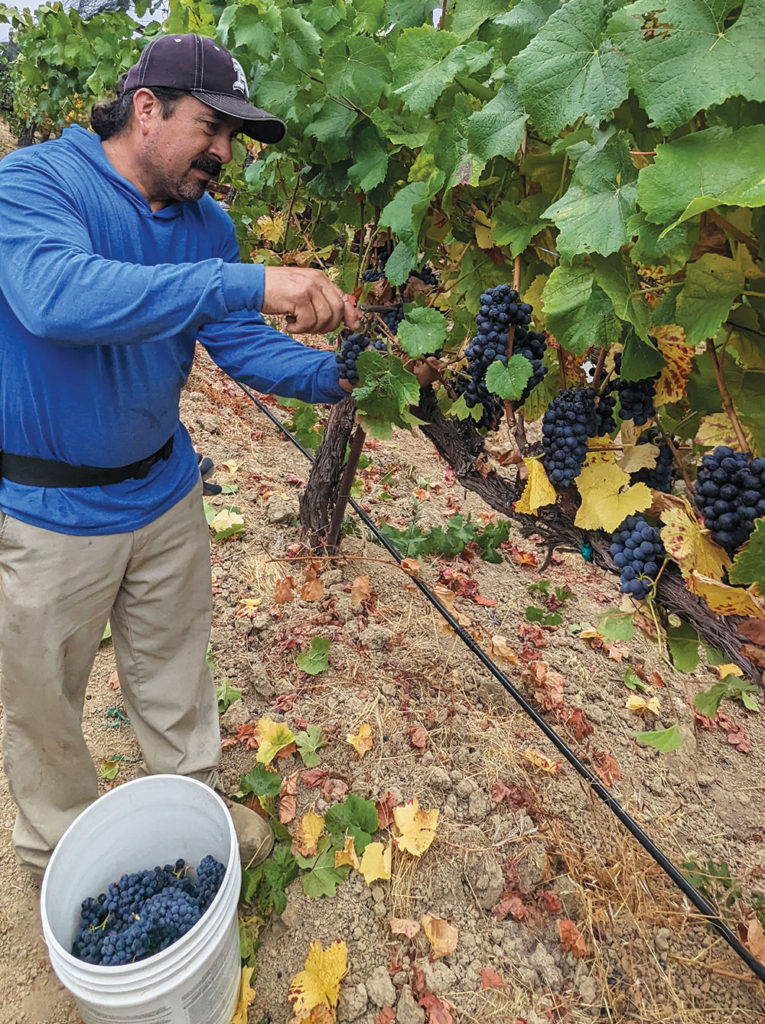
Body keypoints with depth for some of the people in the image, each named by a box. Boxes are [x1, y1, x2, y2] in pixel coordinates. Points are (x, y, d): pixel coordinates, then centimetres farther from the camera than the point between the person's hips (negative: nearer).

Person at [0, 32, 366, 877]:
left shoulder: (206, 224, 2)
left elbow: (242, 344, 1)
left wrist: (334, 377, -16)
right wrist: (250, 284, -43)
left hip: (164, 487, 5)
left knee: (173, 671, 21)